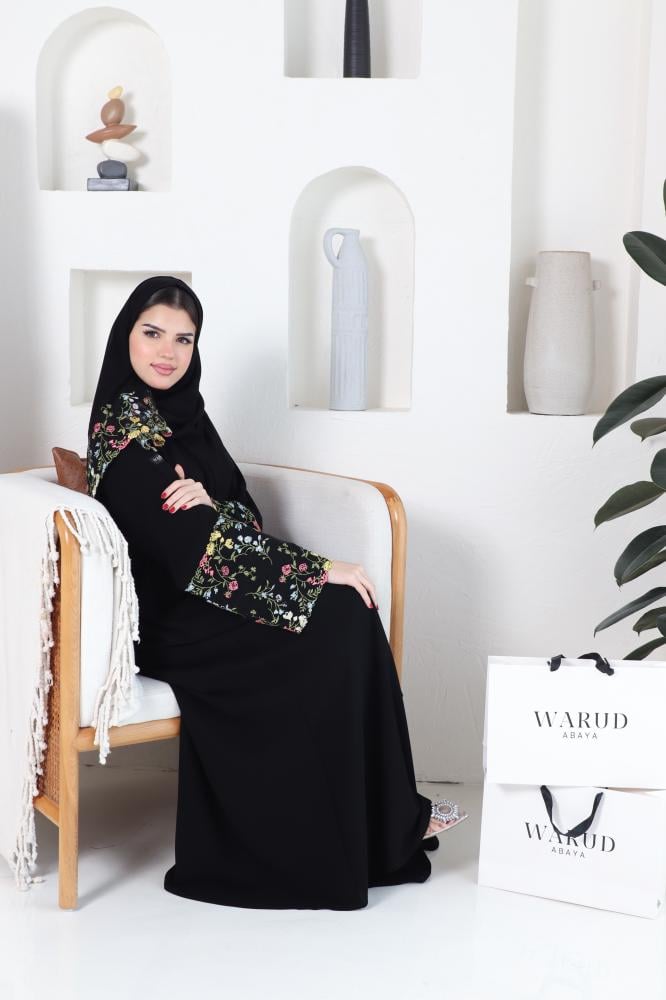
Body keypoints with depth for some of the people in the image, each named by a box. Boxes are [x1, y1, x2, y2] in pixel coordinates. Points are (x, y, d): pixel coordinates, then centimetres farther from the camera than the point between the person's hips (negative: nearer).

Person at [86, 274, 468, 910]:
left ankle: (387, 817, -8)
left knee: (351, 613, -14)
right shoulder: (122, 426, -14)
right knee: (341, 623, -18)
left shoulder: (181, 411, 12)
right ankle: (388, 826, -5)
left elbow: (243, 511, 7)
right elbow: (191, 542, -20)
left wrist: (207, 503, -19)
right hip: (165, 621, -7)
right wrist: (320, 570, -18)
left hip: (202, 595, 7)